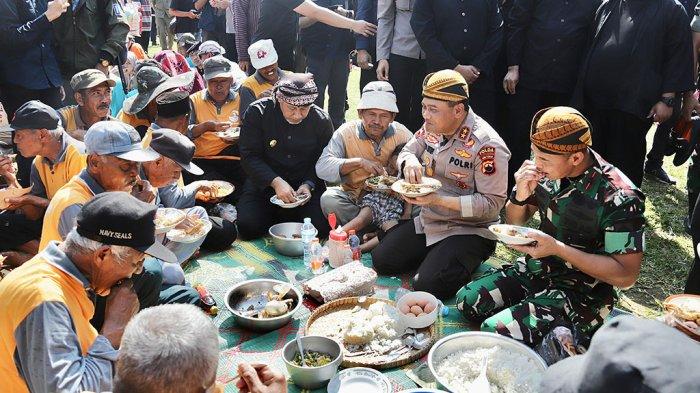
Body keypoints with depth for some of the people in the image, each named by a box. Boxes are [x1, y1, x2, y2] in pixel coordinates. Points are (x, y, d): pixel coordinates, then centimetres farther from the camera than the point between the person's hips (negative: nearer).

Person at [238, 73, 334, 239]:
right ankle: (274, 219, 14)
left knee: (321, 228, -19)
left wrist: (309, 184, -20)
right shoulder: (257, 112, -12)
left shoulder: (321, 120, -6)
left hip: (305, 183, 1)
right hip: (264, 182, -1)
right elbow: (249, 156, -14)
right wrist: (275, 182, -27)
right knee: (248, 227, -21)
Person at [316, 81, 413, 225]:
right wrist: (359, 162, -30)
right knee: (329, 199, -30)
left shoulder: (401, 133, -2)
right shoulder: (346, 132, -7)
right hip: (354, 197, 0)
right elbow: (322, 168, -19)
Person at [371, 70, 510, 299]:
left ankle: (468, 262, 7)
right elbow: (407, 151, 13)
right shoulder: (432, 128, -3)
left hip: (469, 230, -7)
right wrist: (409, 161, -14)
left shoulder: (487, 145, -25)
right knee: (381, 261, 2)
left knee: (427, 287, -22)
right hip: (428, 221, 7)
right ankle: (434, 255, 20)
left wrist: (439, 200, -29)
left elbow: (493, 203, -22)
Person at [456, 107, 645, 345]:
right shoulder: (548, 170, -8)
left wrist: (557, 248, -28)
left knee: (494, 332, -21)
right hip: (536, 269, 6)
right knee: (466, 300, -4)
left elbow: (626, 275, -21)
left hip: (581, 294, -6)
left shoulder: (619, 198, -25)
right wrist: (520, 196, -17)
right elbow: (515, 222, 7)